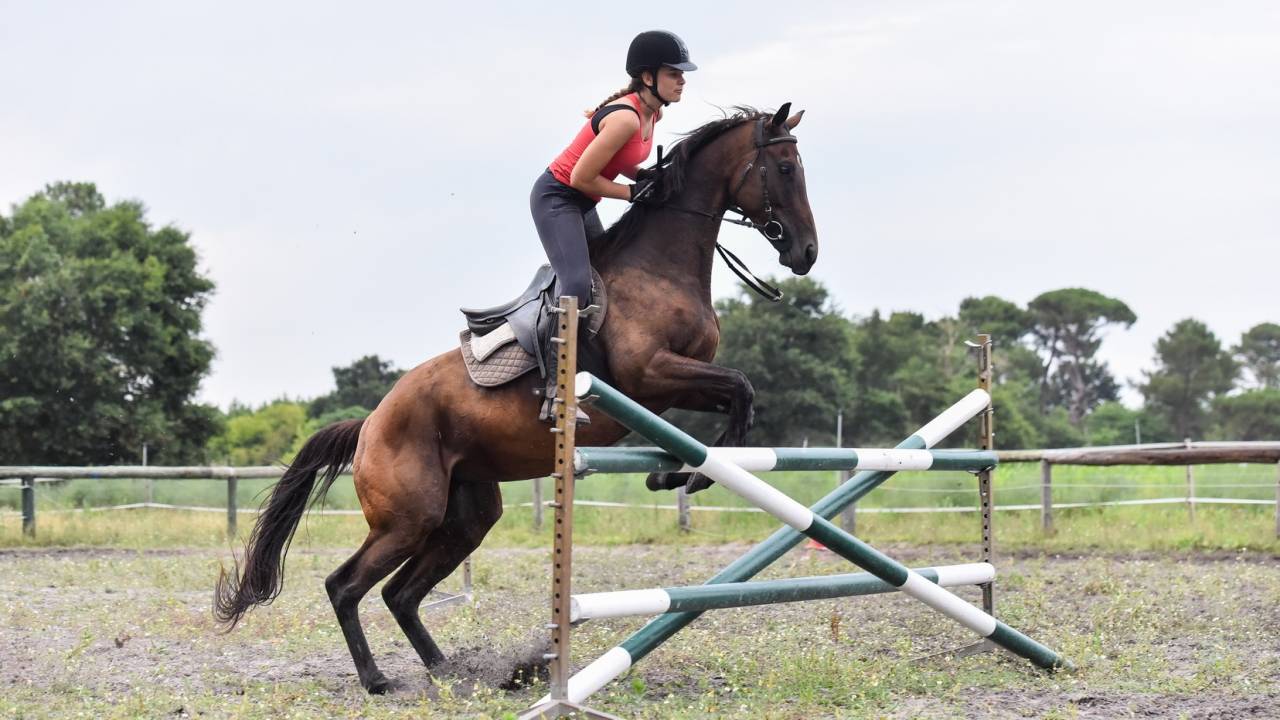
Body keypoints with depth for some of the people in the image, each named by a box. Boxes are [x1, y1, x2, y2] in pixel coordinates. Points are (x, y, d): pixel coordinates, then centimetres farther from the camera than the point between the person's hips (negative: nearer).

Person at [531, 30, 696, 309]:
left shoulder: (652, 113, 1)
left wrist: (657, 180, -1)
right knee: (577, 285, -25)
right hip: (556, 198, -11)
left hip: (582, 203, 11)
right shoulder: (625, 118, -27)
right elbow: (581, 178, -24)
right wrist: (633, 193, -17)